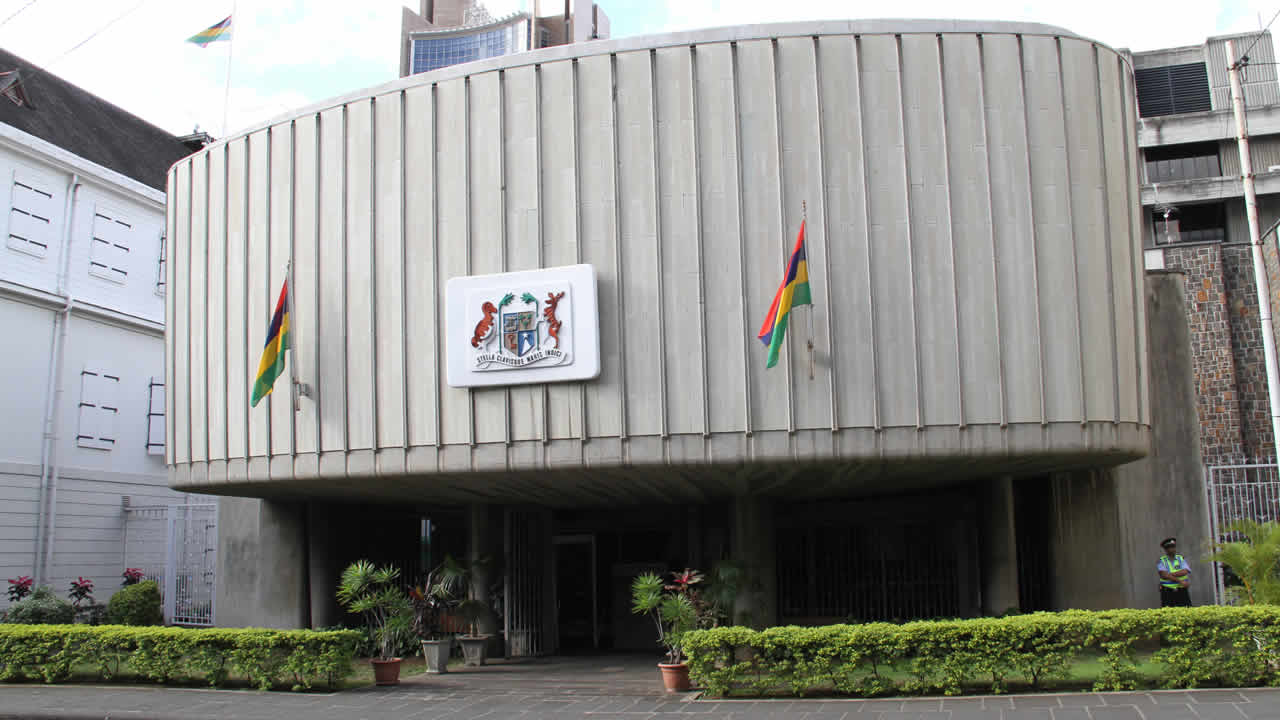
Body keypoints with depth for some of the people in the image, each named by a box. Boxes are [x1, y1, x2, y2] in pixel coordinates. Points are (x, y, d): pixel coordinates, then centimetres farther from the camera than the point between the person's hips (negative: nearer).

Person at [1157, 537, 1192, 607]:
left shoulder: (1181, 559, 10)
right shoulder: (1161, 561, 2)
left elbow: (1185, 572, -7)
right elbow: (1164, 575, -13)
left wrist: (1170, 575, -16)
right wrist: (1180, 581, -16)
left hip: (1182, 591, 2)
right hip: (1167, 592, -2)